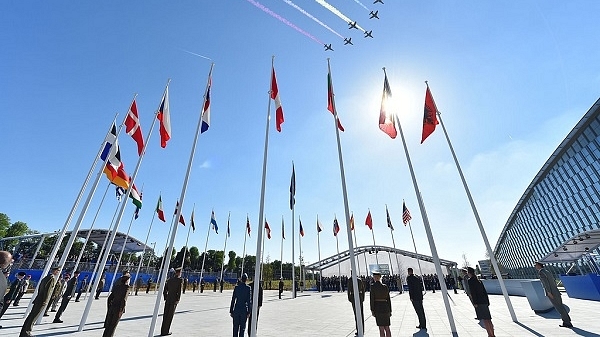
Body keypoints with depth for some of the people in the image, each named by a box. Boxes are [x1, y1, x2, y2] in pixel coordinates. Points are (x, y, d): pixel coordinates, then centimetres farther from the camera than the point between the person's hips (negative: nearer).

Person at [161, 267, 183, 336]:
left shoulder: (169, 280, 10)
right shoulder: (180, 280, -8)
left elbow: (164, 291, 11)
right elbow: (179, 291, -14)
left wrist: (165, 298, 17)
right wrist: (178, 300, -8)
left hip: (168, 299, 6)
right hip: (174, 299, -6)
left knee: (165, 315, 13)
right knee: (170, 315, 3)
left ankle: (163, 331, 19)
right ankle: (166, 331, 7)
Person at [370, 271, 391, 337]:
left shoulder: (373, 286, -9)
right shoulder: (385, 286, 4)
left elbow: (372, 299, -11)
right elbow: (388, 299, 8)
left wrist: (372, 310, -4)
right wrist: (390, 311, 15)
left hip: (377, 307, -4)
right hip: (386, 307, 5)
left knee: (381, 328, 4)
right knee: (387, 328, 14)